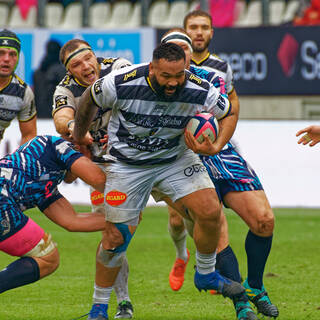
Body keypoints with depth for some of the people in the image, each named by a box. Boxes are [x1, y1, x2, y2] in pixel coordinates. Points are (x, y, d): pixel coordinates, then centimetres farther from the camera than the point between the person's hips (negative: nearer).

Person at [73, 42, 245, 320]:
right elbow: (90, 100, -4)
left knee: (210, 212, -16)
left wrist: (215, 148, -17)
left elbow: (229, 113, -1)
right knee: (116, 238, -4)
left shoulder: (198, 90, -22)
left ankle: (206, 275, 12)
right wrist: (79, 136, 11)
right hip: (127, 166, -2)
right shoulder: (121, 84, -27)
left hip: (176, 158, 2)